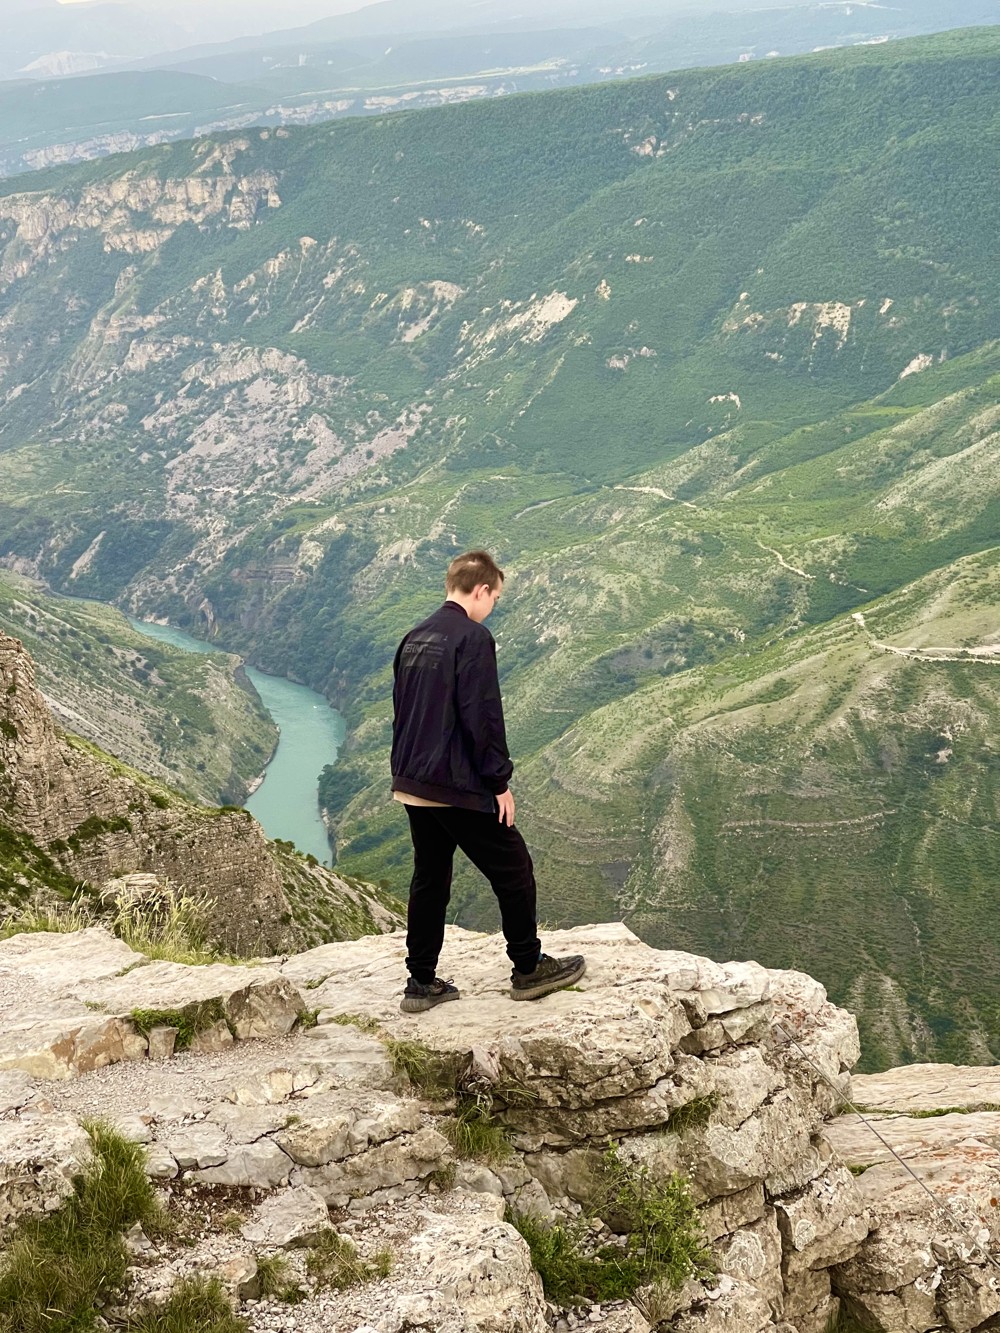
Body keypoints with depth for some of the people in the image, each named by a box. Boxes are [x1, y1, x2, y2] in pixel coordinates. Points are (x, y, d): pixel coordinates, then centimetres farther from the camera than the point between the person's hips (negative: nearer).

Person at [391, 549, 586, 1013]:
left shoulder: (415, 638, 12)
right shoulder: (473, 637, -14)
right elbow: (482, 717, -18)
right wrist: (500, 782, -12)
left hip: (413, 784, 9)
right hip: (459, 785, -9)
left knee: (429, 878, 15)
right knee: (513, 870, 6)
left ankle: (421, 984, 17)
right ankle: (529, 969, 15)